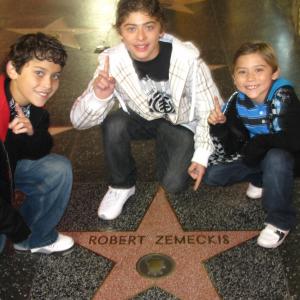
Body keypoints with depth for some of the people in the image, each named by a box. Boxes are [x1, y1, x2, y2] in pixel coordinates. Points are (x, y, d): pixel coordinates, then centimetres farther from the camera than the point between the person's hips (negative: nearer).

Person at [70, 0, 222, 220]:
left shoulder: (187, 58, -31)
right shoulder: (113, 61, -26)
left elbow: (209, 109, -16)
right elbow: (79, 121, -26)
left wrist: (202, 154, -17)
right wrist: (98, 96, -46)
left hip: (180, 122, -1)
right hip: (140, 118, 1)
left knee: (174, 184, -18)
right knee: (114, 125, -30)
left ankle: (163, 145, 16)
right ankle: (122, 185, -3)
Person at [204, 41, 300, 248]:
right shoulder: (237, 102, -14)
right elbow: (231, 149, -12)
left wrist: (258, 142, -27)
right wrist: (220, 126, -30)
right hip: (255, 157, 5)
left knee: (276, 158, -38)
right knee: (212, 174, -6)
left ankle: (281, 221, -17)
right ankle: (261, 179, 17)